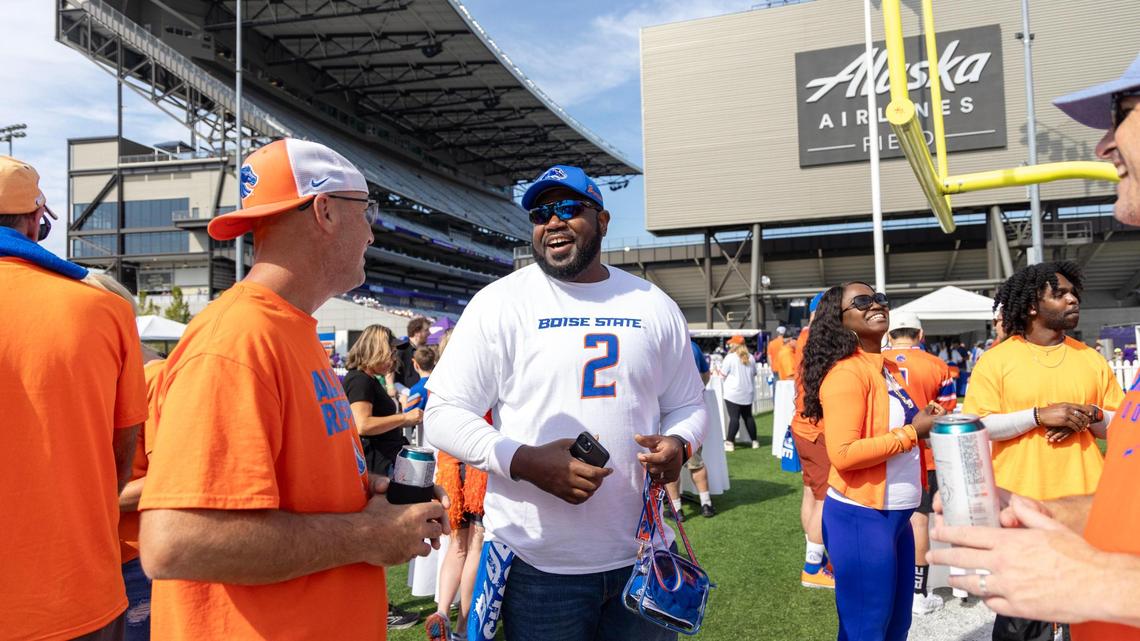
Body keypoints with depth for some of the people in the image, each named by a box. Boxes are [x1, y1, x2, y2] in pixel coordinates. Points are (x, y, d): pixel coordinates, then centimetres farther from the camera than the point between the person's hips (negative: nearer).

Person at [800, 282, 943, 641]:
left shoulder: (888, 368, 10)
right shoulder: (846, 373, -17)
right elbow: (844, 454, -25)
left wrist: (926, 422, 5)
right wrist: (913, 432, -18)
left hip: (895, 513, 9)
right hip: (860, 516, -9)